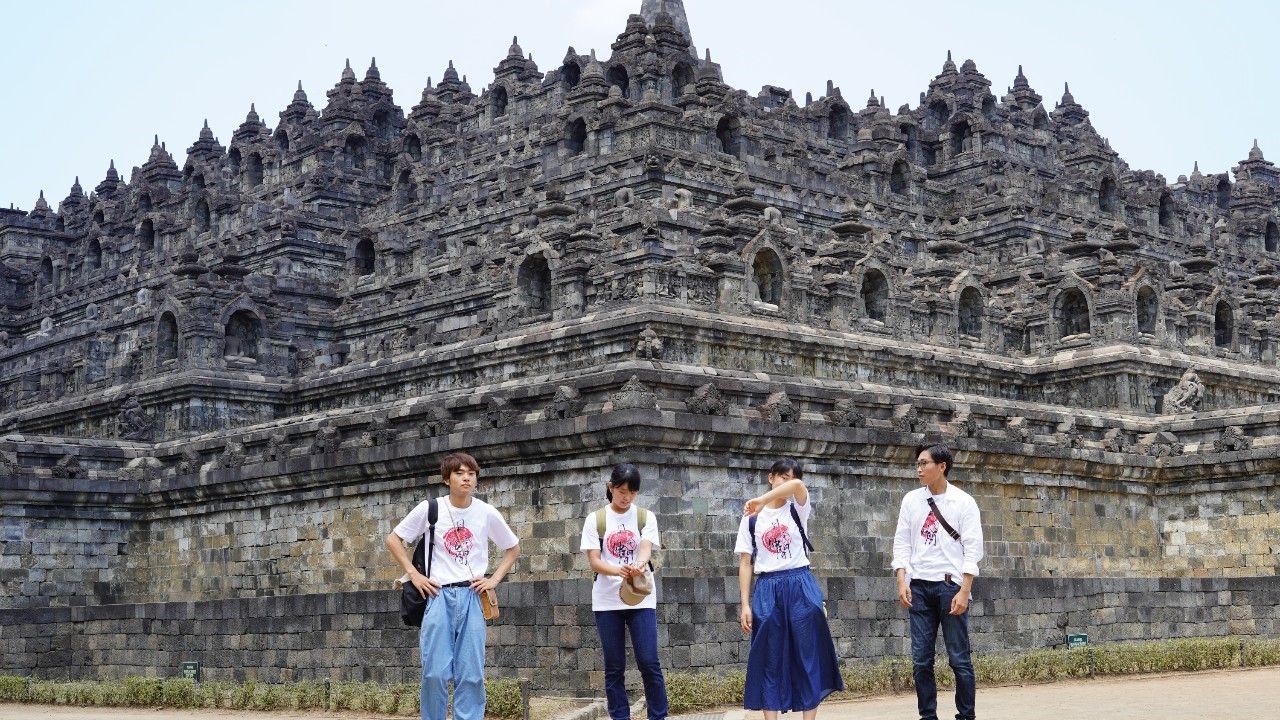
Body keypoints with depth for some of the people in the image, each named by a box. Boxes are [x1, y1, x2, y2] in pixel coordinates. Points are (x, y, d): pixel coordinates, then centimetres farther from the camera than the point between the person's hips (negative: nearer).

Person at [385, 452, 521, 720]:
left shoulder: (487, 513, 3)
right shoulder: (430, 508, 0)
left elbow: (513, 548, 17)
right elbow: (393, 540, 10)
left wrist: (495, 579, 4)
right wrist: (413, 574, 0)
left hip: (471, 597, 1)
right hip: (439, 595, -1)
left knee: (471, 675, 0)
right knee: (435, 673, -6)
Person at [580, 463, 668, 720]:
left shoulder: (646, 517, 5)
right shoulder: (595, 520, 3)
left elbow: (646, 548, -10)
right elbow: (594, 561, -5)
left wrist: (639, 564, -34)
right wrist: (619, 570, -25)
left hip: (641, 599, 0)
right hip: (607, 600, 0)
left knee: (649, 663, -7)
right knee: (614, 667, 2)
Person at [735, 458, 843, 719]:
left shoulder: (798, 510, 4)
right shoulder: (752, 518, 7)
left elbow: (797, 485, -20)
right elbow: (745, 564, 4)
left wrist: (761, 501, -24)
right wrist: (745, 605, -3)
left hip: (800, 587, 0)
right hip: (767, 591, 0)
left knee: (808, 658, -1)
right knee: (770, 662, 1)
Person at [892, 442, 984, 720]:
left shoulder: (963, 501, -2)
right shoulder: (911, 500, 8)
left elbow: (973, 549, -5)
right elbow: (902, 542, 9)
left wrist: (964, 591, -13)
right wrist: (902, 580, -4)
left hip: (951, 584, -3)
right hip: (919, 585, 3)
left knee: (959, 658, 0)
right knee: (921, 659, 3)